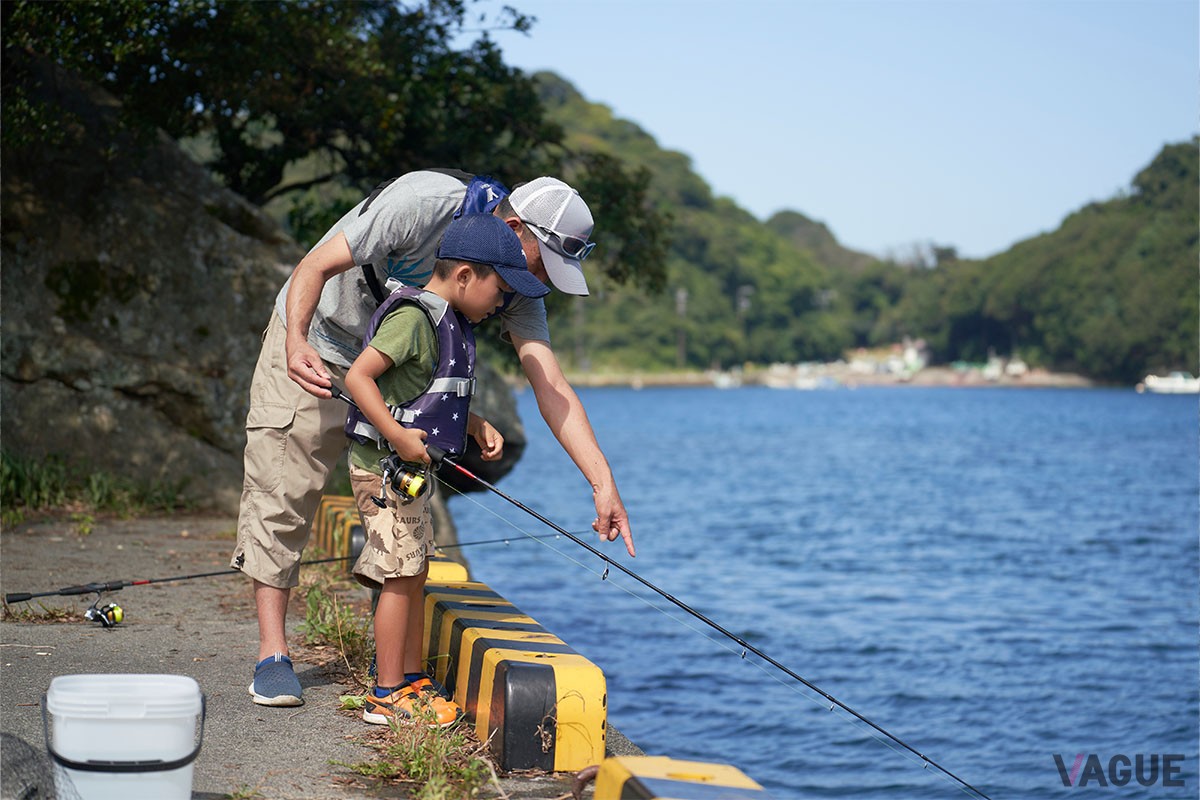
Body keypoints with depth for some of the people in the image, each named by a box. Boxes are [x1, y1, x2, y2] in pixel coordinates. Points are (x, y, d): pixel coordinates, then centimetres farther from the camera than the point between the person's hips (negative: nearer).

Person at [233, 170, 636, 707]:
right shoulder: (421, 203, -30)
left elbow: (552, 386, -17)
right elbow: (315, 266, -25)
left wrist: (603, 482, -27)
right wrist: (296, 343, -42)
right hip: (314, 346, -5)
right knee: (280, 496, -9)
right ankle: (273, 655, -5)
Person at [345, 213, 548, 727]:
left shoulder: (450, 323, 14)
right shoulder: (414, 317, -18)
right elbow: (358, 376, -23)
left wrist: (478, 427, 12)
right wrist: (397, 435, -27)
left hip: (410, 468, 10)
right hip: (383, 466, -10)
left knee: (414, 574, 14)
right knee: (400, 577, -8)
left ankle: (413, 682, 22)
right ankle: (387, 696, -2)